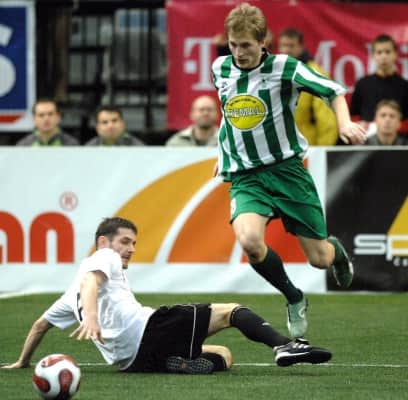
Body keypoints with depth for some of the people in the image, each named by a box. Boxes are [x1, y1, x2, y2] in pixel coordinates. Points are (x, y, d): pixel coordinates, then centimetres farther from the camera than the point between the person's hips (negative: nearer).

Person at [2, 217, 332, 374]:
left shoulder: (72, 294, 35)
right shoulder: (103, 258, 11)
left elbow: (40, 324, 42)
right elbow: (91, 282, -12)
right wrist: (91, 316, -32)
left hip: (131, 358, 7)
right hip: (145, 329, -7)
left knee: (224, 356, 20)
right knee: (231, 311, -1)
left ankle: (179, 364, -13)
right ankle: (285, 346, -29)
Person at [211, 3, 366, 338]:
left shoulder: (285, 68, -10)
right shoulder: (220, 69, 3)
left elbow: (333, 90, -2)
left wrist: (344, 123, -19)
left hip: (287, 169, -2)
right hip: (244, 178, 2)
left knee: (319, 257, -1)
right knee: (249, 240, -28)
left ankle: (337, 251, 41)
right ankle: (294, 299, -1)